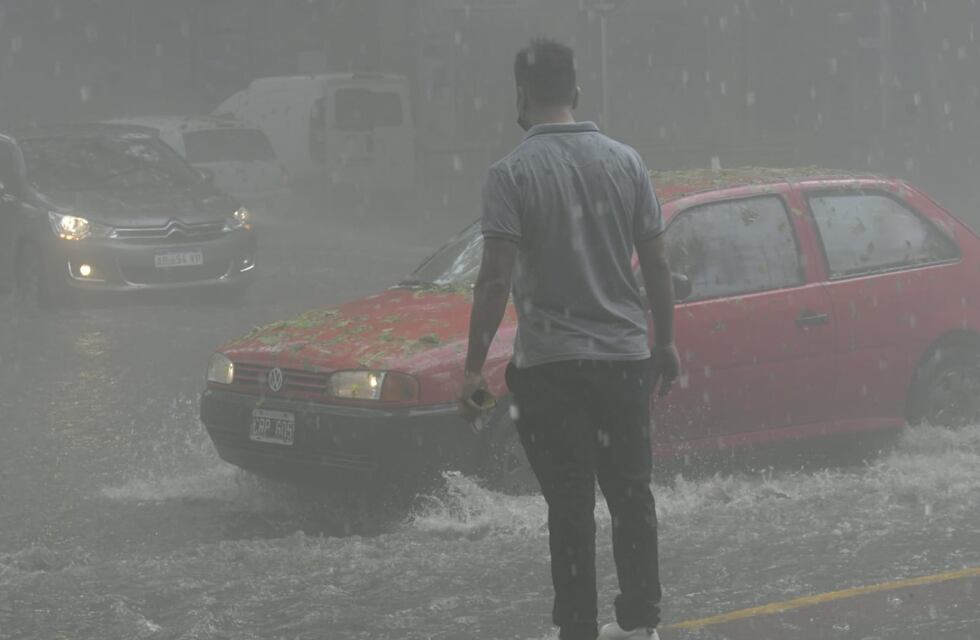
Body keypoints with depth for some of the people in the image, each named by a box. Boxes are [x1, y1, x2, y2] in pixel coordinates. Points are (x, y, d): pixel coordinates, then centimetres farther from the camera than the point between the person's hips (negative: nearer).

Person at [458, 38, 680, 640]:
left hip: (550, 364, -4)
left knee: (571, 505, 1)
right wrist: (666, 342, 16)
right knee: (631, 492, 16)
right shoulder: (626, 161, 1)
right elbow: (657, 264, 5)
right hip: (625, 357, 4)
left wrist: (475, 366, -11)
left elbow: (496, 278, -16)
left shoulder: (513, 173, -12)